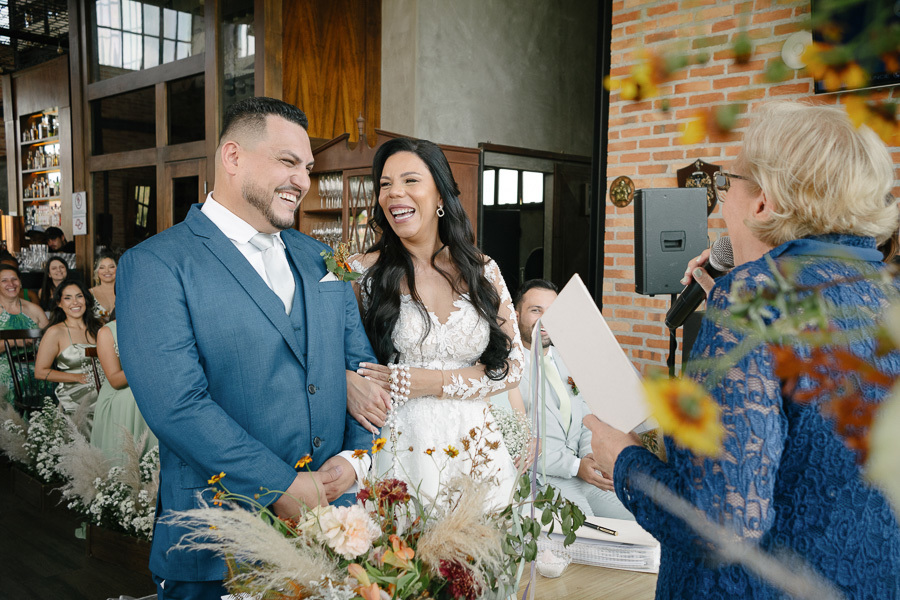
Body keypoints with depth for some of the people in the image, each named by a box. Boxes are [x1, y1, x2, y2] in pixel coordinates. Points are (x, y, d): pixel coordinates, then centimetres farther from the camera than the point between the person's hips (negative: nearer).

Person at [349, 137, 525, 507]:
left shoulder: (483, 272, 5)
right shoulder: (363, 272, -2)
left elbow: (511, 366, 3)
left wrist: (435, 383, -9)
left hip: (474, 449, 3)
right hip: (400, 447, -2)